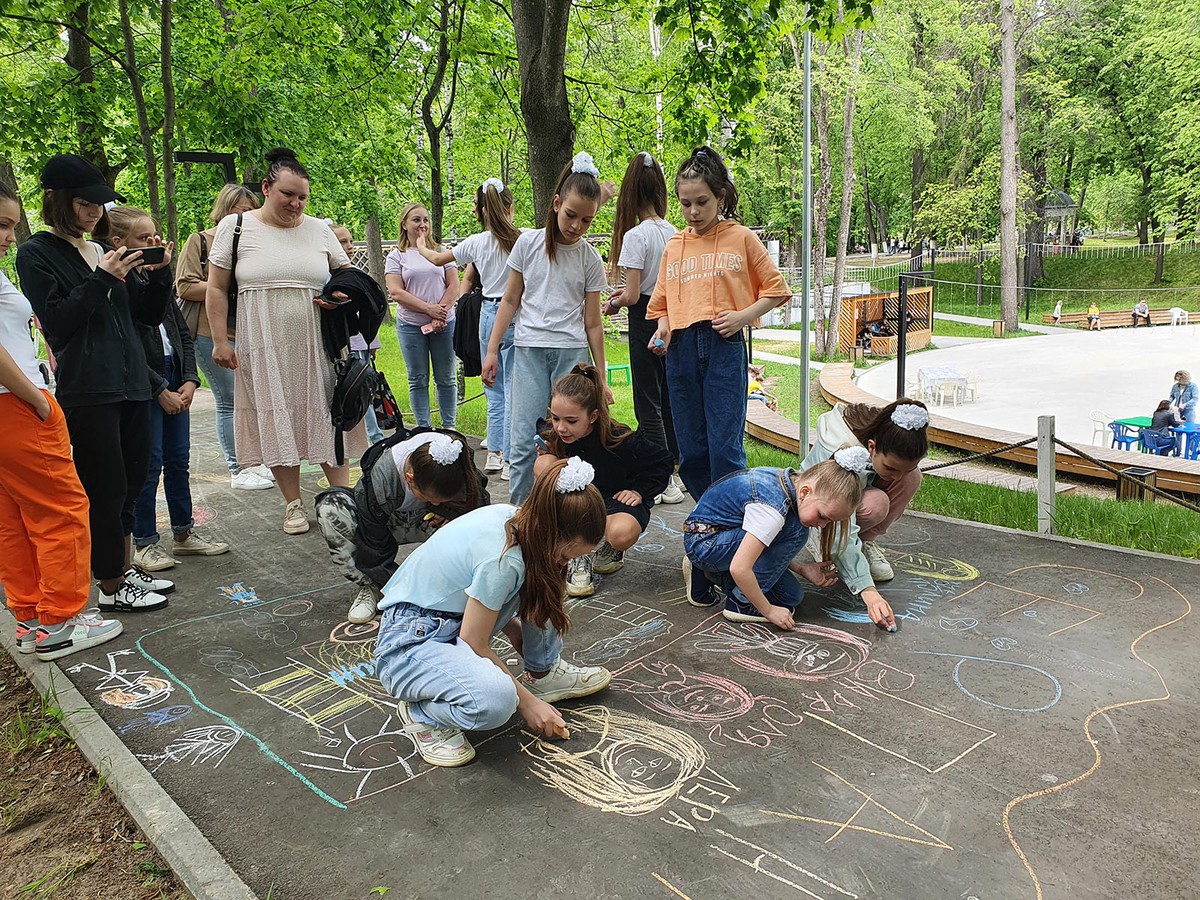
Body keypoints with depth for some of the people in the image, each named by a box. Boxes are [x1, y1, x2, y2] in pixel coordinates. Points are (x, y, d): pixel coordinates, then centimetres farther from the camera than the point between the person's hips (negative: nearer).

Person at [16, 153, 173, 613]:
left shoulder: (104, 251, 15)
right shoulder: (37, 254, -3)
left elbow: (149, 314, 15)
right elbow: (56, 324, -12)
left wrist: (159, 273, -1)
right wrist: (102, 279, -17)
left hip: (131, 384, 7)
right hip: (87, 390, -6)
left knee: (129, 484, 13)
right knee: (105, 489, 0)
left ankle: (126, 567, 27)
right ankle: (112, 587, 12)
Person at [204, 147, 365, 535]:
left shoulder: (319, 229, 9)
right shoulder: (235, 227, 3)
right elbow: (216, 289, 3)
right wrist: (220, 340, -3)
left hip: (315, 343, 1)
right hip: (264, 346, -1)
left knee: (325, 414, 2)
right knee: (276, 419, 3)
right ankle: (294, 503, 14)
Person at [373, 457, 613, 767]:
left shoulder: (511, 517, -6)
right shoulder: (503, 561, -30)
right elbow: (474, 645, -21)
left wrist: (516, 631, 16)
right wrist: (527, 701, -10)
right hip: (410, 645, -9)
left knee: (541, 581, -1)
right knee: (494, 700, -36)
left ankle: (544, 674, 16)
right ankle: (421, 713, -5)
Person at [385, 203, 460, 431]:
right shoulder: (396, 256, 4)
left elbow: (454, 286, 3)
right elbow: (396, 292, -6)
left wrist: (441, 312, -11)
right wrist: (429, 309, -14)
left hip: (444, 324, 1)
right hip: (411, 325, -1)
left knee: (446, 379, 5)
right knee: (418, 380, 5)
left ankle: (449, 427, 13)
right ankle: (423, 429, 13)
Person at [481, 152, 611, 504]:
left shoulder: (590, 258, 4)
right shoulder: (528, 243, 3)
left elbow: (592, 322, 6)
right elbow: (511, 301, 9)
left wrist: (600, 377, 6)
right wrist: (492, 350, 3)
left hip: (573, 352, 0)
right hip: (529, 350, 0)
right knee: (524, 441, -5)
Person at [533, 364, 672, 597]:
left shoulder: (621, 441, -27)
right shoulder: (552, 435, -19)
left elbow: (665, 461, -10)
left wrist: (640, 491, -14)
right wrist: (546, 453, -16)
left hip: (619, 499, -4)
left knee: (621, 534, -40)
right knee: (544, 464, -26)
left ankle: (609, 548, 6)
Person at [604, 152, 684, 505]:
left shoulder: (636, 235, -15)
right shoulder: (674, 233, 5)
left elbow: (633, 295, -17)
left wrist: (612, 304, 3)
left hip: (646, 321, -7)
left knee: (648, 403, 1)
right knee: (668, 399, 16)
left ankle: (664, 482, 5)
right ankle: (676, 472, 26)